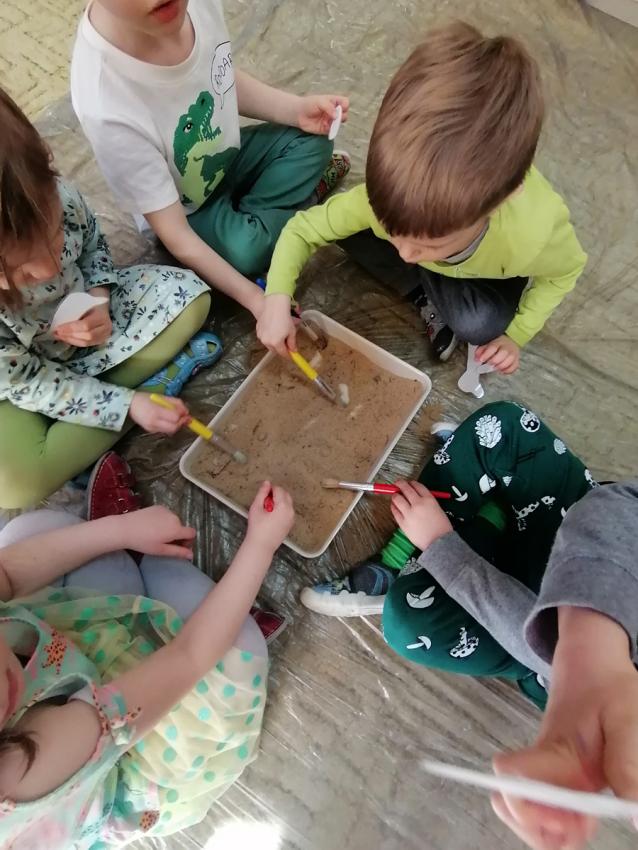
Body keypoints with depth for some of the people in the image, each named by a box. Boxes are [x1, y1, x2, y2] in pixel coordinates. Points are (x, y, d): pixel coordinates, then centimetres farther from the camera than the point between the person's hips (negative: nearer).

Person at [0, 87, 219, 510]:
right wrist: (129, 405, -28)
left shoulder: (59, 198, -25)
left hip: (85, 313, 4)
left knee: (190, 296, -11)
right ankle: (160, 377, -16)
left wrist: (99, 299, -22)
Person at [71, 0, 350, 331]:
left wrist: (297, 109, -14)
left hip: (227, 154, 5)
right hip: (186, 212, -4)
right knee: (245, 250, -30)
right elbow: (176, 237, -30)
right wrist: (256, 299, -33)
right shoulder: (107, 109, -38)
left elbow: (226, 80, 0)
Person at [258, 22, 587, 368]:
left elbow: (564, 272, -18)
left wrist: (515, 335, -20)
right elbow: (303, 228, -26)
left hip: (494, 274, -2)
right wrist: (277, 299, -40)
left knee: (477, 325, -35)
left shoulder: (536, 230, -43)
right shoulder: (390, 198, -39)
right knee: (349, 231, -21)